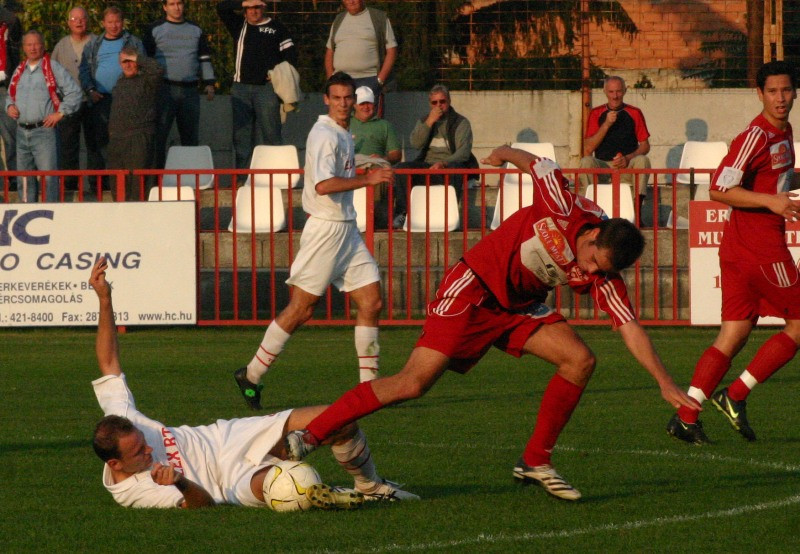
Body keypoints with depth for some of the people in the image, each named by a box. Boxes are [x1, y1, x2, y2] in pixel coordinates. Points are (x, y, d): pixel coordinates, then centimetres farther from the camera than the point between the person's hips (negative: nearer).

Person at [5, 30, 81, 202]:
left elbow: (74, 91, -4)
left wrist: (60, 113, -9)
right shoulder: (19, 71, 16)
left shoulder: (52, 68, -1)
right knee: (24, 178, 9)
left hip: (44, 130, -6)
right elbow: (10, 95, 28)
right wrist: (9, 106, 6)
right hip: (22, 131, 6)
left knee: (49, 176, -11)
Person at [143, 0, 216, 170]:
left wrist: (209, 83, 10)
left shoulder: (196, 30, 15)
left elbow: (204, 58, 18)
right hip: (164, 90, -4)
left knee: (190, 137, 8)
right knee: (159, 136, -7)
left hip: (190, 90, 4)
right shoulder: (155, 30, 3)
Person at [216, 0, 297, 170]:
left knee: (271, 134, -8)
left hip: (267, 88, -3)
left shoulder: (277, 27, 7)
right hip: (241, 88, 3)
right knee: (241, 135, 4)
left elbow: (290, 52, 4)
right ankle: (242, 174, 7)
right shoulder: (239, 25, 14)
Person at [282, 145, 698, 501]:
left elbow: (630, 329, -8)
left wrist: (666, 384, -15)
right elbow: (537, 165, -5)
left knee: (581, 359, -12)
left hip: (521, 308, 6)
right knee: (412, 384, -17)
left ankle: (535, 462, 1)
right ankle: (309, 435, -10)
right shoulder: (565, 211, -23)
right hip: (475, 288, -6)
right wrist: (504, 154, 14)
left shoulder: (603, 277, -10)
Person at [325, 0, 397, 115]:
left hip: (369, 80, -4)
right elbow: (329, 53, 21)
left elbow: (391, 51, 2)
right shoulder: (339, 20, 19)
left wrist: (380, 80, -8)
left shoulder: (379, 18, 6)